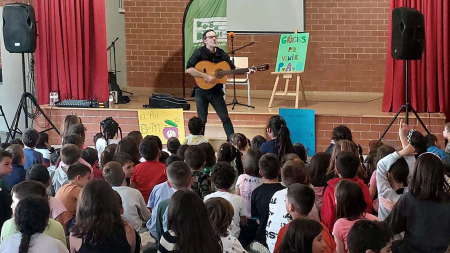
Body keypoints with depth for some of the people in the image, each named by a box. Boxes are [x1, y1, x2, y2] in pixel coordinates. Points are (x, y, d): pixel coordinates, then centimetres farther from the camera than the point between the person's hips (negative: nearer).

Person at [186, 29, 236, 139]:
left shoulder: (222, 54, 3)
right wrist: (205, 76, -28)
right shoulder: (199, 52, -10)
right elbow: (189, 69, -22)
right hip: (201, 91, -3)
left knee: (225, 118, 2)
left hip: (216, 91, 3)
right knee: (202, 120, 4)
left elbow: (233, 69, 9)